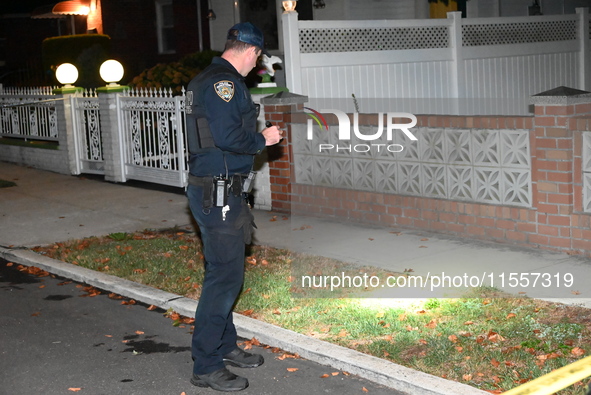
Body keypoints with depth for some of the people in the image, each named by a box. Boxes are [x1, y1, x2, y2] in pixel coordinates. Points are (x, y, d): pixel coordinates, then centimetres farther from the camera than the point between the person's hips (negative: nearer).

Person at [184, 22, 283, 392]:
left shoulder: (209, 79, 16)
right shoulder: (224, 82, -17)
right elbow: (227, 136, -26)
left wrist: (260, 134, 18)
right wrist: (263, 139, -11)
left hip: (219, 191, 11)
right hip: (219, 194, -11)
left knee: (226, 272, 19)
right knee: (225, 275, -6)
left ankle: (225, 346, 33)